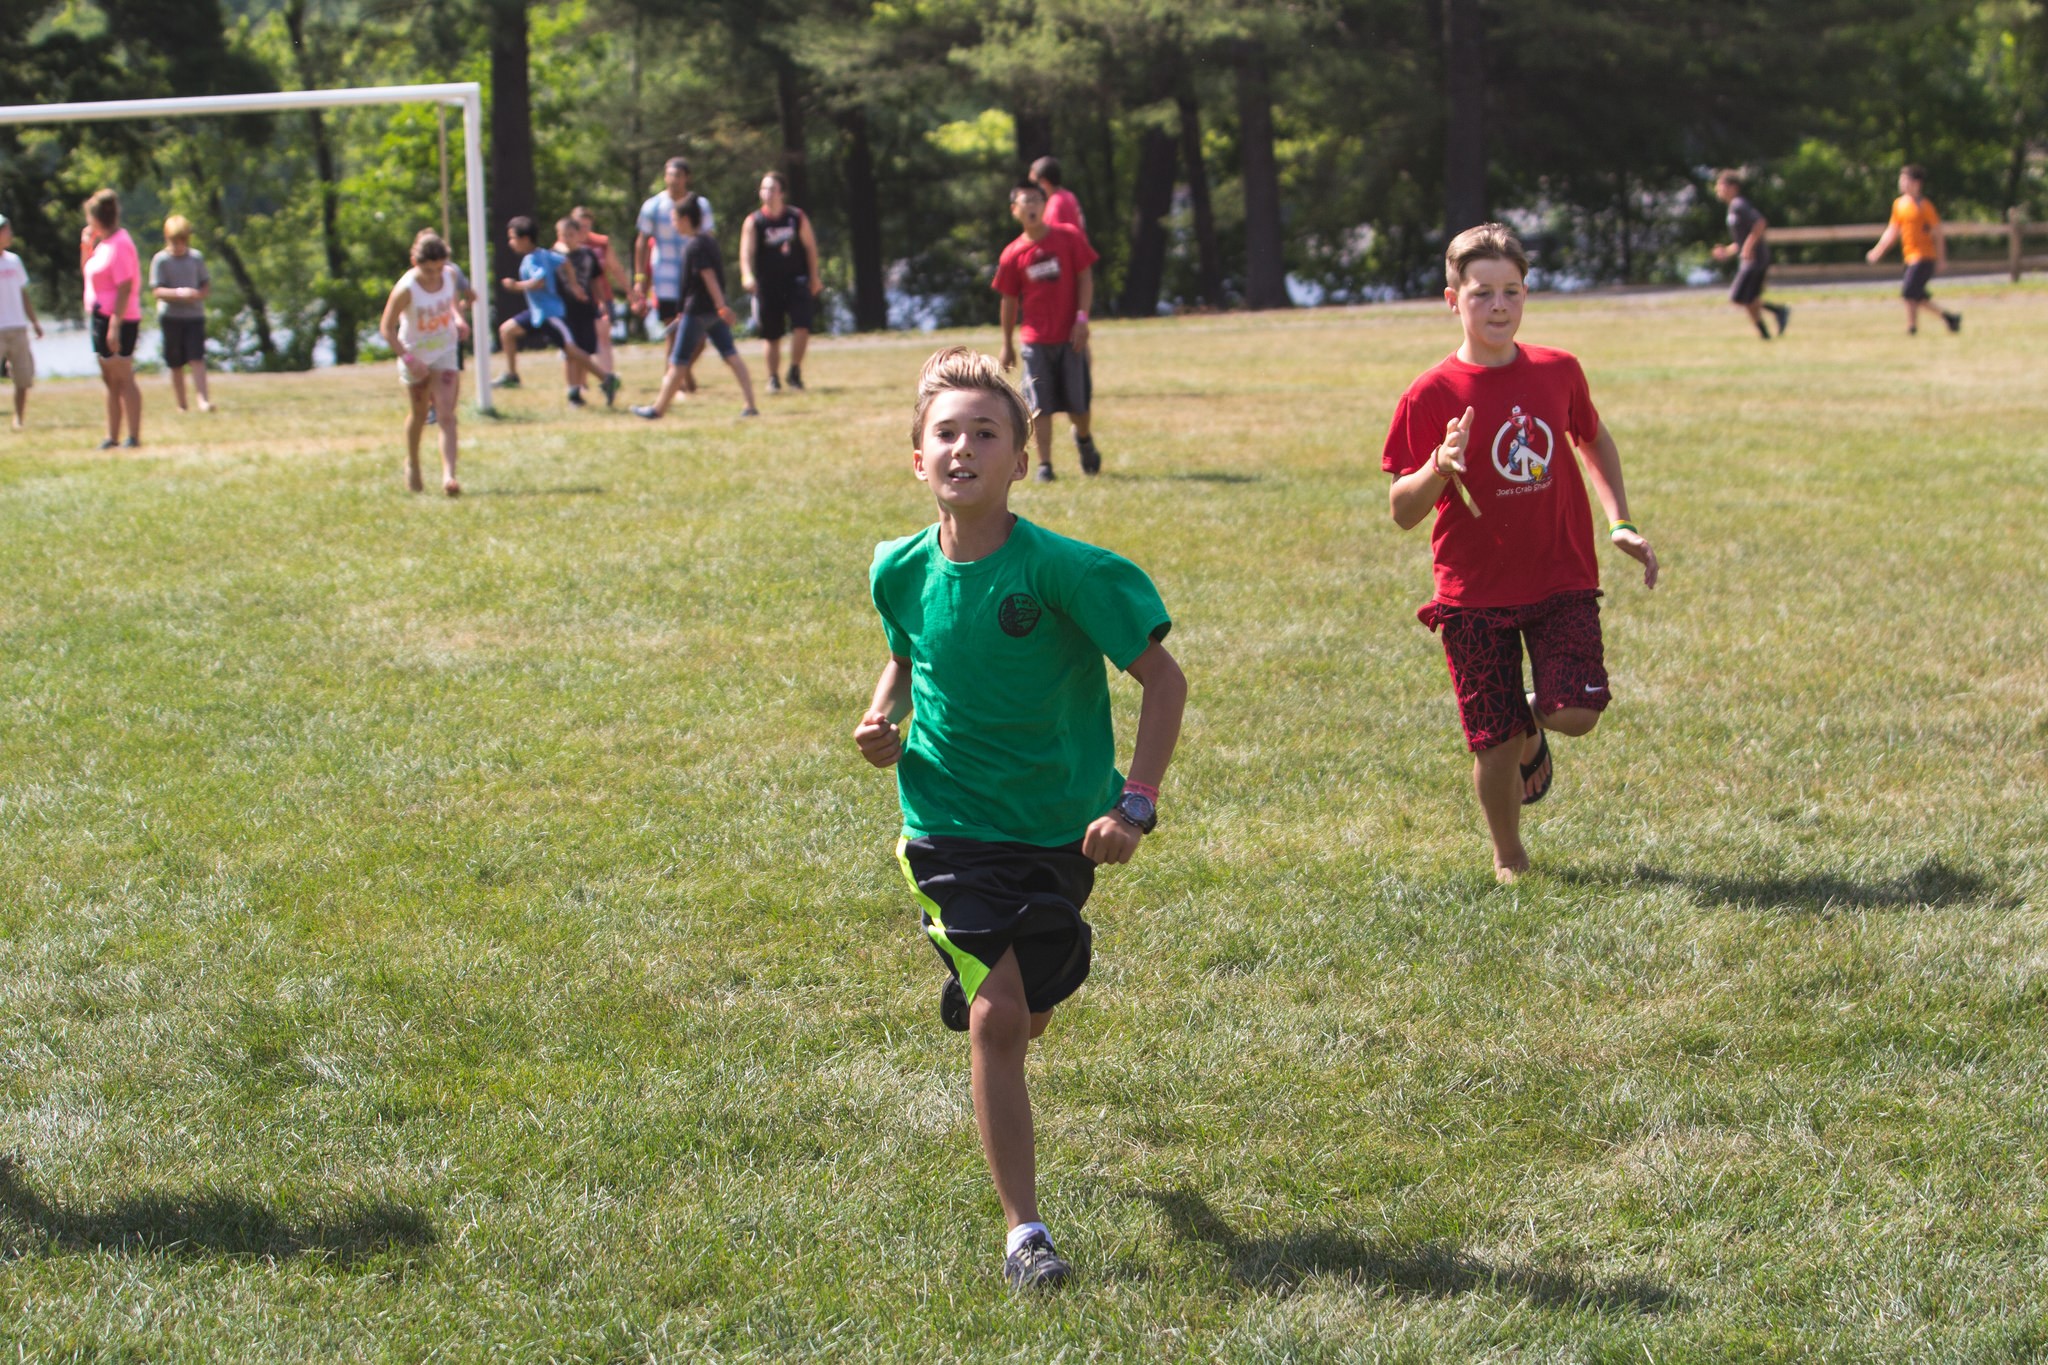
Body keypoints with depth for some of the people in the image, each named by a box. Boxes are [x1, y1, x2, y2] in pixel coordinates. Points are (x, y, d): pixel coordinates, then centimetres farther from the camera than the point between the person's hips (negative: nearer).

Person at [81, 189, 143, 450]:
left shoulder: (119, 244, -15)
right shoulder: (103, 242, 14)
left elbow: (125, 287, -21)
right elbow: (90, 273, 27)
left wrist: (115, 325, -24)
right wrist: (86, 246, 12)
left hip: (118, 320, -10)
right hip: (101, 318, 10)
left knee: (123, 379, -8)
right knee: (110, 381, 12)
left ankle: (134, 437, -7)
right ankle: (112, 437, 16)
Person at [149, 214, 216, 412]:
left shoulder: (196, 258, 7)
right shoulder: (160, 260, -2)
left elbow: (206, 286, 9)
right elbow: (157, 290, -8)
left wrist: (198, 295, -14)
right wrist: (179, 293, -25)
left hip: (194, 315, 1)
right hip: (171, 316, -1)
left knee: (197, 358, -11)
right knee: (176, 364, 5)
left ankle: (203, 399, -14)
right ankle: (182, 405, 13)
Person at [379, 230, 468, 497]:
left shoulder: (450, 275, -12)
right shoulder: (406, 288, -25)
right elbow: (387, 328, -17)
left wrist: (458, 317, -7)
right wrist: (408, 359, -26)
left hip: (445, 352, 2)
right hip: (415, 355, -2)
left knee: (447, 415, -12)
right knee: (420, 412, 17)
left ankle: (449, 476, -20)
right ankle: (412, 465, 42)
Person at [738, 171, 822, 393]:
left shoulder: (797, 217, 0)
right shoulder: (753, 222, -5)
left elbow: (810, 246, 9)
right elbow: (747, 251, -16)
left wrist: (814, 277, 8)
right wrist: (747, 275, -33)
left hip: (796, 281, 0)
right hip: (768, 284, 0)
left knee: (802, 326, -15)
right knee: (772, 335, 5)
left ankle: (795, 371, 1)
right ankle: (773, 378, 18)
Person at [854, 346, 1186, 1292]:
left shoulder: (1062, 571, -18)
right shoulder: (902, 571, -6)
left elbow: (1163, 678, -12)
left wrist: (1136, 803, -18)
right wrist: (882, 716, -2)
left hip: (1059, 829, 0)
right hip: (950, 828, 0)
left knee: (1027, 1014, 15)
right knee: (995, 1016, -13)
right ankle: (1024, 1231, -4)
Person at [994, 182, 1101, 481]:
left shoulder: (1069, 237, -2)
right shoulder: (1013, 255, 0)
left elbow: (1085, 278, 0)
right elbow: (1009, 301, 8)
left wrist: (1082, 318, -10)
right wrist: (1007, 344, 11)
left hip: (1071, 336, 0)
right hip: (1036, 341, 0)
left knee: (1077, 401, 4)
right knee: (1040, 405, -4)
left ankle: (1084, 440, 34)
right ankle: (1044, 464, 0)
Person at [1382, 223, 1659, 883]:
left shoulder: (1558, 372, 1)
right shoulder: (1431, 396, -9)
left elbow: (1594, 438, 22)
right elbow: (1402, 512, -8)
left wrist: (1621, 523, 13)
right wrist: (1438, 467, -27)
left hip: (1562, 579, 2)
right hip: (1475, 591, -2)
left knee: (1577, 712, -15)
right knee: (1494, 742, -1)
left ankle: (1532, 724, 22)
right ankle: (1509, 858, 26)